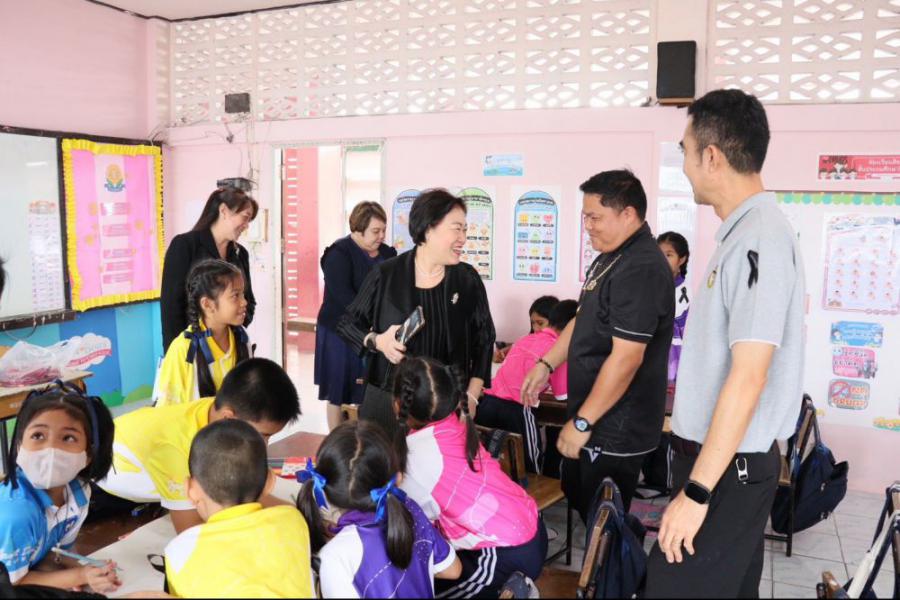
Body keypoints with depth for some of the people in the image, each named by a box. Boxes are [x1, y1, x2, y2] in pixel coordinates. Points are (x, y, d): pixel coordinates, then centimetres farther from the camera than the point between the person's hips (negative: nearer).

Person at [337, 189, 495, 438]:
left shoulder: (468, 279, 2)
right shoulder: (386, 274, -4)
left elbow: (483, 340, 8)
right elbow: (347, 324, 6)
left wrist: (471, 396, 0)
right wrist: (377, 341, -13)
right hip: (386, 401, -1)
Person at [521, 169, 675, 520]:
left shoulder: (641, 269, -23)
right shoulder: (611, 257, 10)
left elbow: (626, 358, -27)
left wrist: (582, 423, -22)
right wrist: (546, 364, 12)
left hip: (616, 429, -10)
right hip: (596, 417, 10)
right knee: (577, 498, 24)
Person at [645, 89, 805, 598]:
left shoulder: (759, 240, -20)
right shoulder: (745, 232, 10)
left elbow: (748, 379, -24)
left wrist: (696, 492, -22)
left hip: (728, 467, -9)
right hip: (725, 457, 9)